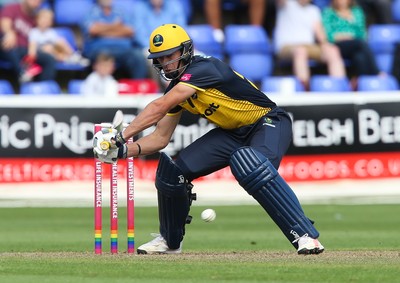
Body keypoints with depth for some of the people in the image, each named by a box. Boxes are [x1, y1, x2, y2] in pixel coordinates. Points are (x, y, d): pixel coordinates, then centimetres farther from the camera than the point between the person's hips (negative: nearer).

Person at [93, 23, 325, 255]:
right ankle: (170, 241, 20)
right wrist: (124, 149, -15)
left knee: (248, 164, -40)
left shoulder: (203, 68, -26)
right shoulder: (176, 89, 1)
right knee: (174, 170, -4)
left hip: (269, 124, -9)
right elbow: (160, 138, 2)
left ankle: (306, 235, -36)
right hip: (232, 133, 9)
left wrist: (122, 135, -35)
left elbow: (158, 108, -35)